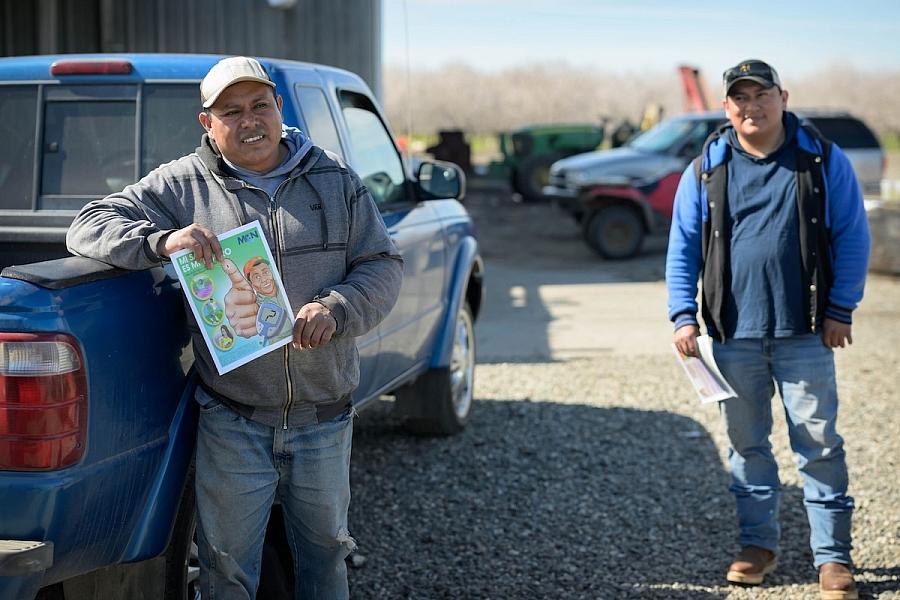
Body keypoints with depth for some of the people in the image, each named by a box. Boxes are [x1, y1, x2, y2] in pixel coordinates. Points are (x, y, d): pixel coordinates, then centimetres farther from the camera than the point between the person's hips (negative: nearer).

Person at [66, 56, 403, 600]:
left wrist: (335, 310, -16)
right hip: (232, 422, -2)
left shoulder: (336, 182, 5)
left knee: (326, 549, 18)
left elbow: (383, 266, 4)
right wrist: (162, 241, -23)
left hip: (325, 417, 2)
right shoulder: (182, 185, -1)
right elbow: (90, 227, -4)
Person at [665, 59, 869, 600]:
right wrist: (684, 315, -3)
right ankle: (759, 544, 23)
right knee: (747, 444, 11)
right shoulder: (706, 170, 5)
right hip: (733, 333, 2)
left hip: (805, 333, -2)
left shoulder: (824, 160, 1)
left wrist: (841, 311, -5)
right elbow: (683, 248, 6)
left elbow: (852, 238, 1)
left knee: (820, 445, 0)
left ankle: (833, 555, 8)